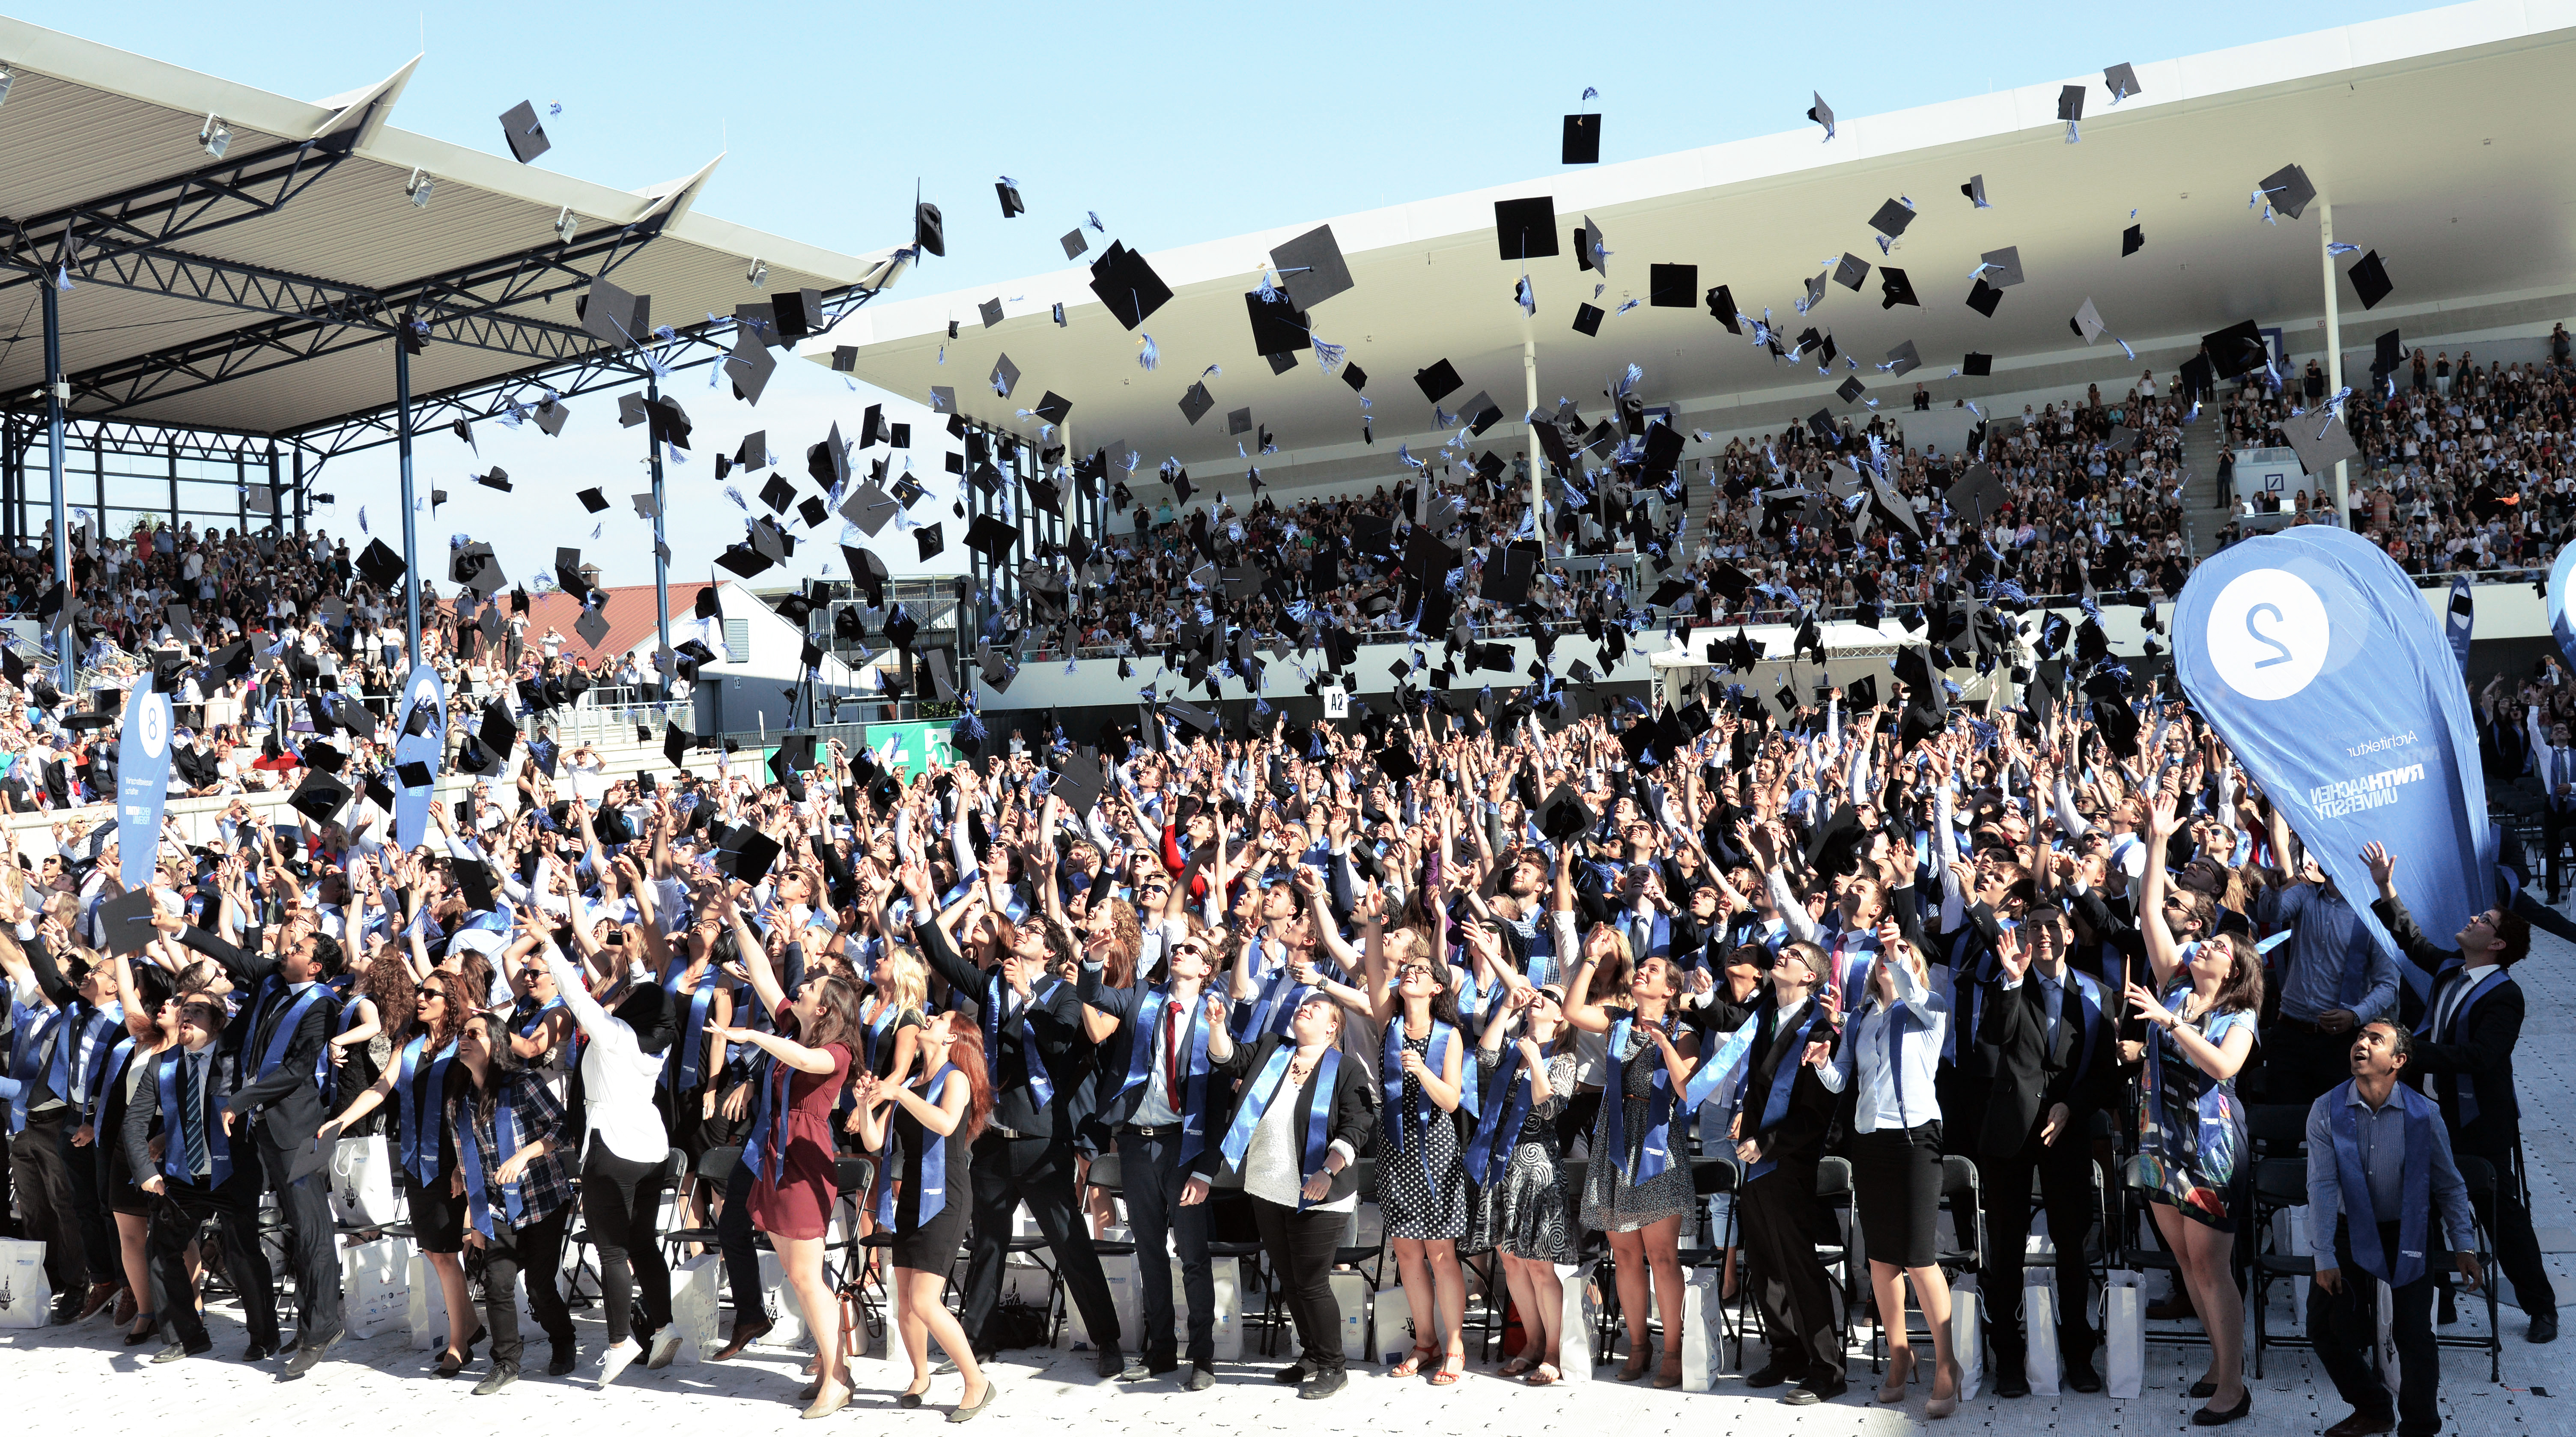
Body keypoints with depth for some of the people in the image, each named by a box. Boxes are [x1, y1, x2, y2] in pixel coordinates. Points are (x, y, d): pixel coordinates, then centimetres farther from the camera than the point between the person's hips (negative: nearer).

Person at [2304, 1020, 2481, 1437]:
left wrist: (2464, 1245, -7)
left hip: (2407, 1234, -1)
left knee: (2414, 1334, -11)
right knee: (2324, 1328, 1)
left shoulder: (2423, 1114, -12)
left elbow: (2450, 1185, 0)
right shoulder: (2327, 1112, -12)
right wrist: (2325, 1258, -16)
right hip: (2350, 1231, 2)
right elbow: (2322, 1188, -13)